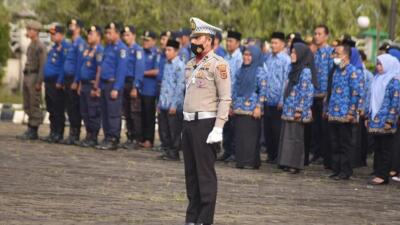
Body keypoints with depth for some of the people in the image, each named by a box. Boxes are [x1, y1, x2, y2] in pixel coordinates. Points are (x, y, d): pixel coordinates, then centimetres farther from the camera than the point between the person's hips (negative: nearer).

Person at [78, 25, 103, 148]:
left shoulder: (99, 50, -12)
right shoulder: (87, 49, 15)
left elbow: (99, 70, -17)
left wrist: (95, 87, -19)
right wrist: (80, 85, 16)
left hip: (92, 85, -9)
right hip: (84, 84, 9)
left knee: (93, 113, -3)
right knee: (84, 113, 12)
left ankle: (93, 138, 2)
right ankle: (88, 135, 20)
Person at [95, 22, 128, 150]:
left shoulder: (121, 48, -10)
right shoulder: (108, 47, 16)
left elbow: (121, 69, -15)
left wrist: (116, 88, -19)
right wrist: (100, 85, 16)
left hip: (113, 84, -9)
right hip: (104, 84, 9)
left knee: (113, 113, -6)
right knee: (105, 113, 10)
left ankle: (113, 141, -3)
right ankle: (107, 138, 16)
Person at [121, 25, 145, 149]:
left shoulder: (138, 50, -7)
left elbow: (139, 69, -13)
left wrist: (135, 87, -17)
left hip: (133, 84, -7)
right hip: (124, 84, 7)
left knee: (135, 113, -5)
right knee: (127, 113, 10)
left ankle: (137, 139, -1)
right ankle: (130, 138, 16)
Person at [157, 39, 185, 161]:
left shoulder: (180, 66, -9)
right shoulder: (167, 65, 14)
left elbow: (180, 86, -12)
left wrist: (174, 104, -15)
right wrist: (160, 102, 16)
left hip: (174, 105, -7)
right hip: (164, 105, 7)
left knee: (174, 131, 0)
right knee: (163, 130, 9)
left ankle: (174, 153, 7)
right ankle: (166, 151, 18)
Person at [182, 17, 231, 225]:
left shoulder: (217, 64, -9)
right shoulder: (190, 65, 16)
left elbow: (225, 99, -13)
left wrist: (218, 128, -19)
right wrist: (186, 125, 18)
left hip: (205, 123, -8)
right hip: (189, 123, 8)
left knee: (205, 174, -5)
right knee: (190, 173, 11)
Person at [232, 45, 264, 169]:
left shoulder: (259, 72, -5)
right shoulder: (241, 70, 13)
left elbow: (263, 90, -9)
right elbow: (235, 88, 17)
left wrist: (258, 107, -14)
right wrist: (232, 104, 13)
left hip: (252, 110, -6)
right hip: (239, 108, 6)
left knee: (251, 135, -3)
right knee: (239, 135, 5)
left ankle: (251, 161, 1)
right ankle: (240, 160, 11)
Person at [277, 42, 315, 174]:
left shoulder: (305, 71, -11)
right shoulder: (294, 69, 15)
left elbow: (306, 92, -16)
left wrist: (299, 110, -18)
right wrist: (284, 104, 17)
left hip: (296, 112, -8)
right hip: (288, 110, 8)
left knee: (295, 137, -3)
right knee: (287, 136, 9)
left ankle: (296, 164, 2)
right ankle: (288, 163, 14)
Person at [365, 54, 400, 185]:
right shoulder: (377, 79, 14)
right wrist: (369, 117, 15)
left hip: (385, 121, -7)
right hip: (375, 120, 7)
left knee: (385, 149, -2)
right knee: (377, 149, 9)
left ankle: (383, 175, 0)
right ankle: (377, 173, 13)